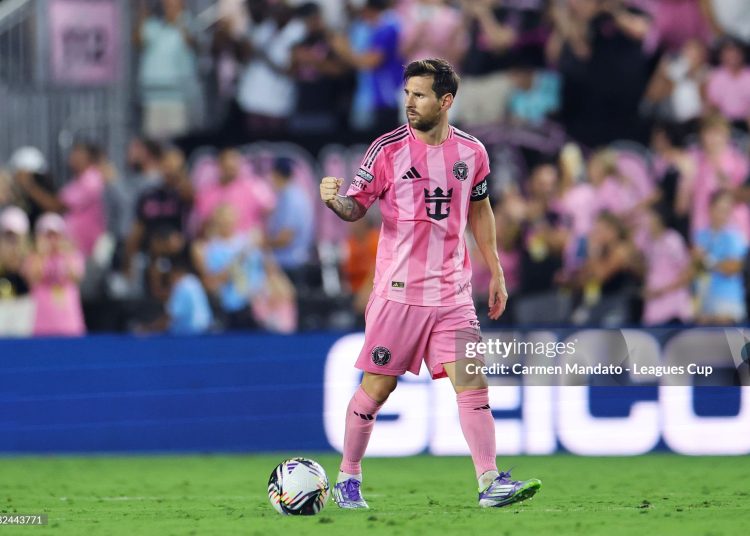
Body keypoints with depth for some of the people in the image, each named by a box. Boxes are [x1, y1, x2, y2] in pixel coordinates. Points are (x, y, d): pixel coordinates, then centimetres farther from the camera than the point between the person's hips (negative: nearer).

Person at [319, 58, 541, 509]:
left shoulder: (472, 152, 5)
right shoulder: (387, 149, -5)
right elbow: (357, 207, 0)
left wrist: (496, 274, 19)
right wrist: (335, 200, -24)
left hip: (453, 293, 3)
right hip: (398, 291, -2)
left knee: (472, 383, -7)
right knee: (377, 388, 2)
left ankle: (491, 483, -6)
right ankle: (348, 478, 17)